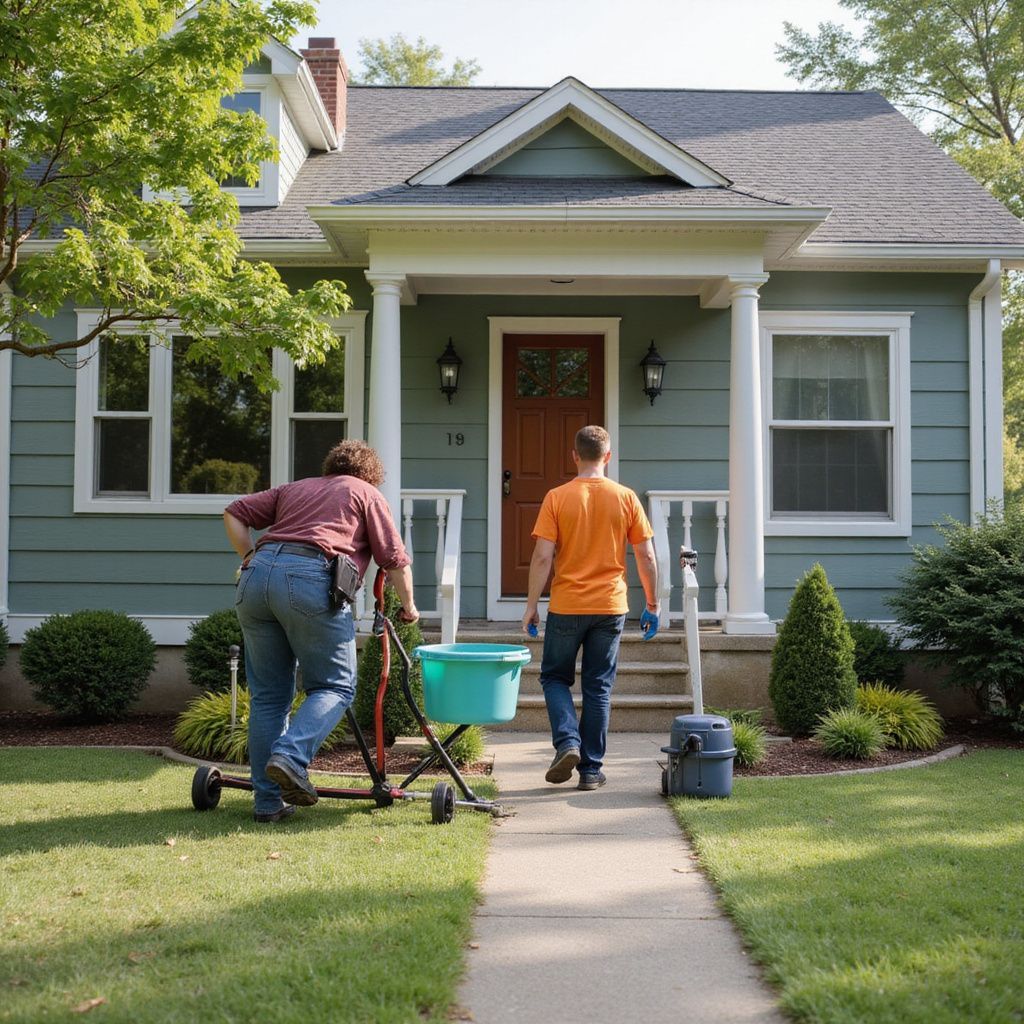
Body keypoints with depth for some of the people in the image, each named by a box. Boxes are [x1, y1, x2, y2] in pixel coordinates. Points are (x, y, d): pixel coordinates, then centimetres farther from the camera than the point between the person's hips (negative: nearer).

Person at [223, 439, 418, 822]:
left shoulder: (294, 489, 34)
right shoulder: (366, 494, 21)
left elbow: (234, 514, 27)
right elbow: (395, 560, 15)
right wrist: (408, 606, 28)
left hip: (257, 575, 5)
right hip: (310, 578, -5)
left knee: (267, 694, 10)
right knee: (334, 686, 7)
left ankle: (268, 801, 10)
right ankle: (291, 756, -16)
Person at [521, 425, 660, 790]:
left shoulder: (557, 498, -6)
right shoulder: (626, 498, 0)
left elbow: (543, 557, -9)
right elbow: (646, 557, 1)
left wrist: (531, 605, -1)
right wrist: (652, 604, 11)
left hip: (566, 608, -2)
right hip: (610, 608, 2)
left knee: (555, 677, 15)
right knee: (598, 688, 9)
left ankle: (567, 743, -5)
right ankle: (591, 769, 11)